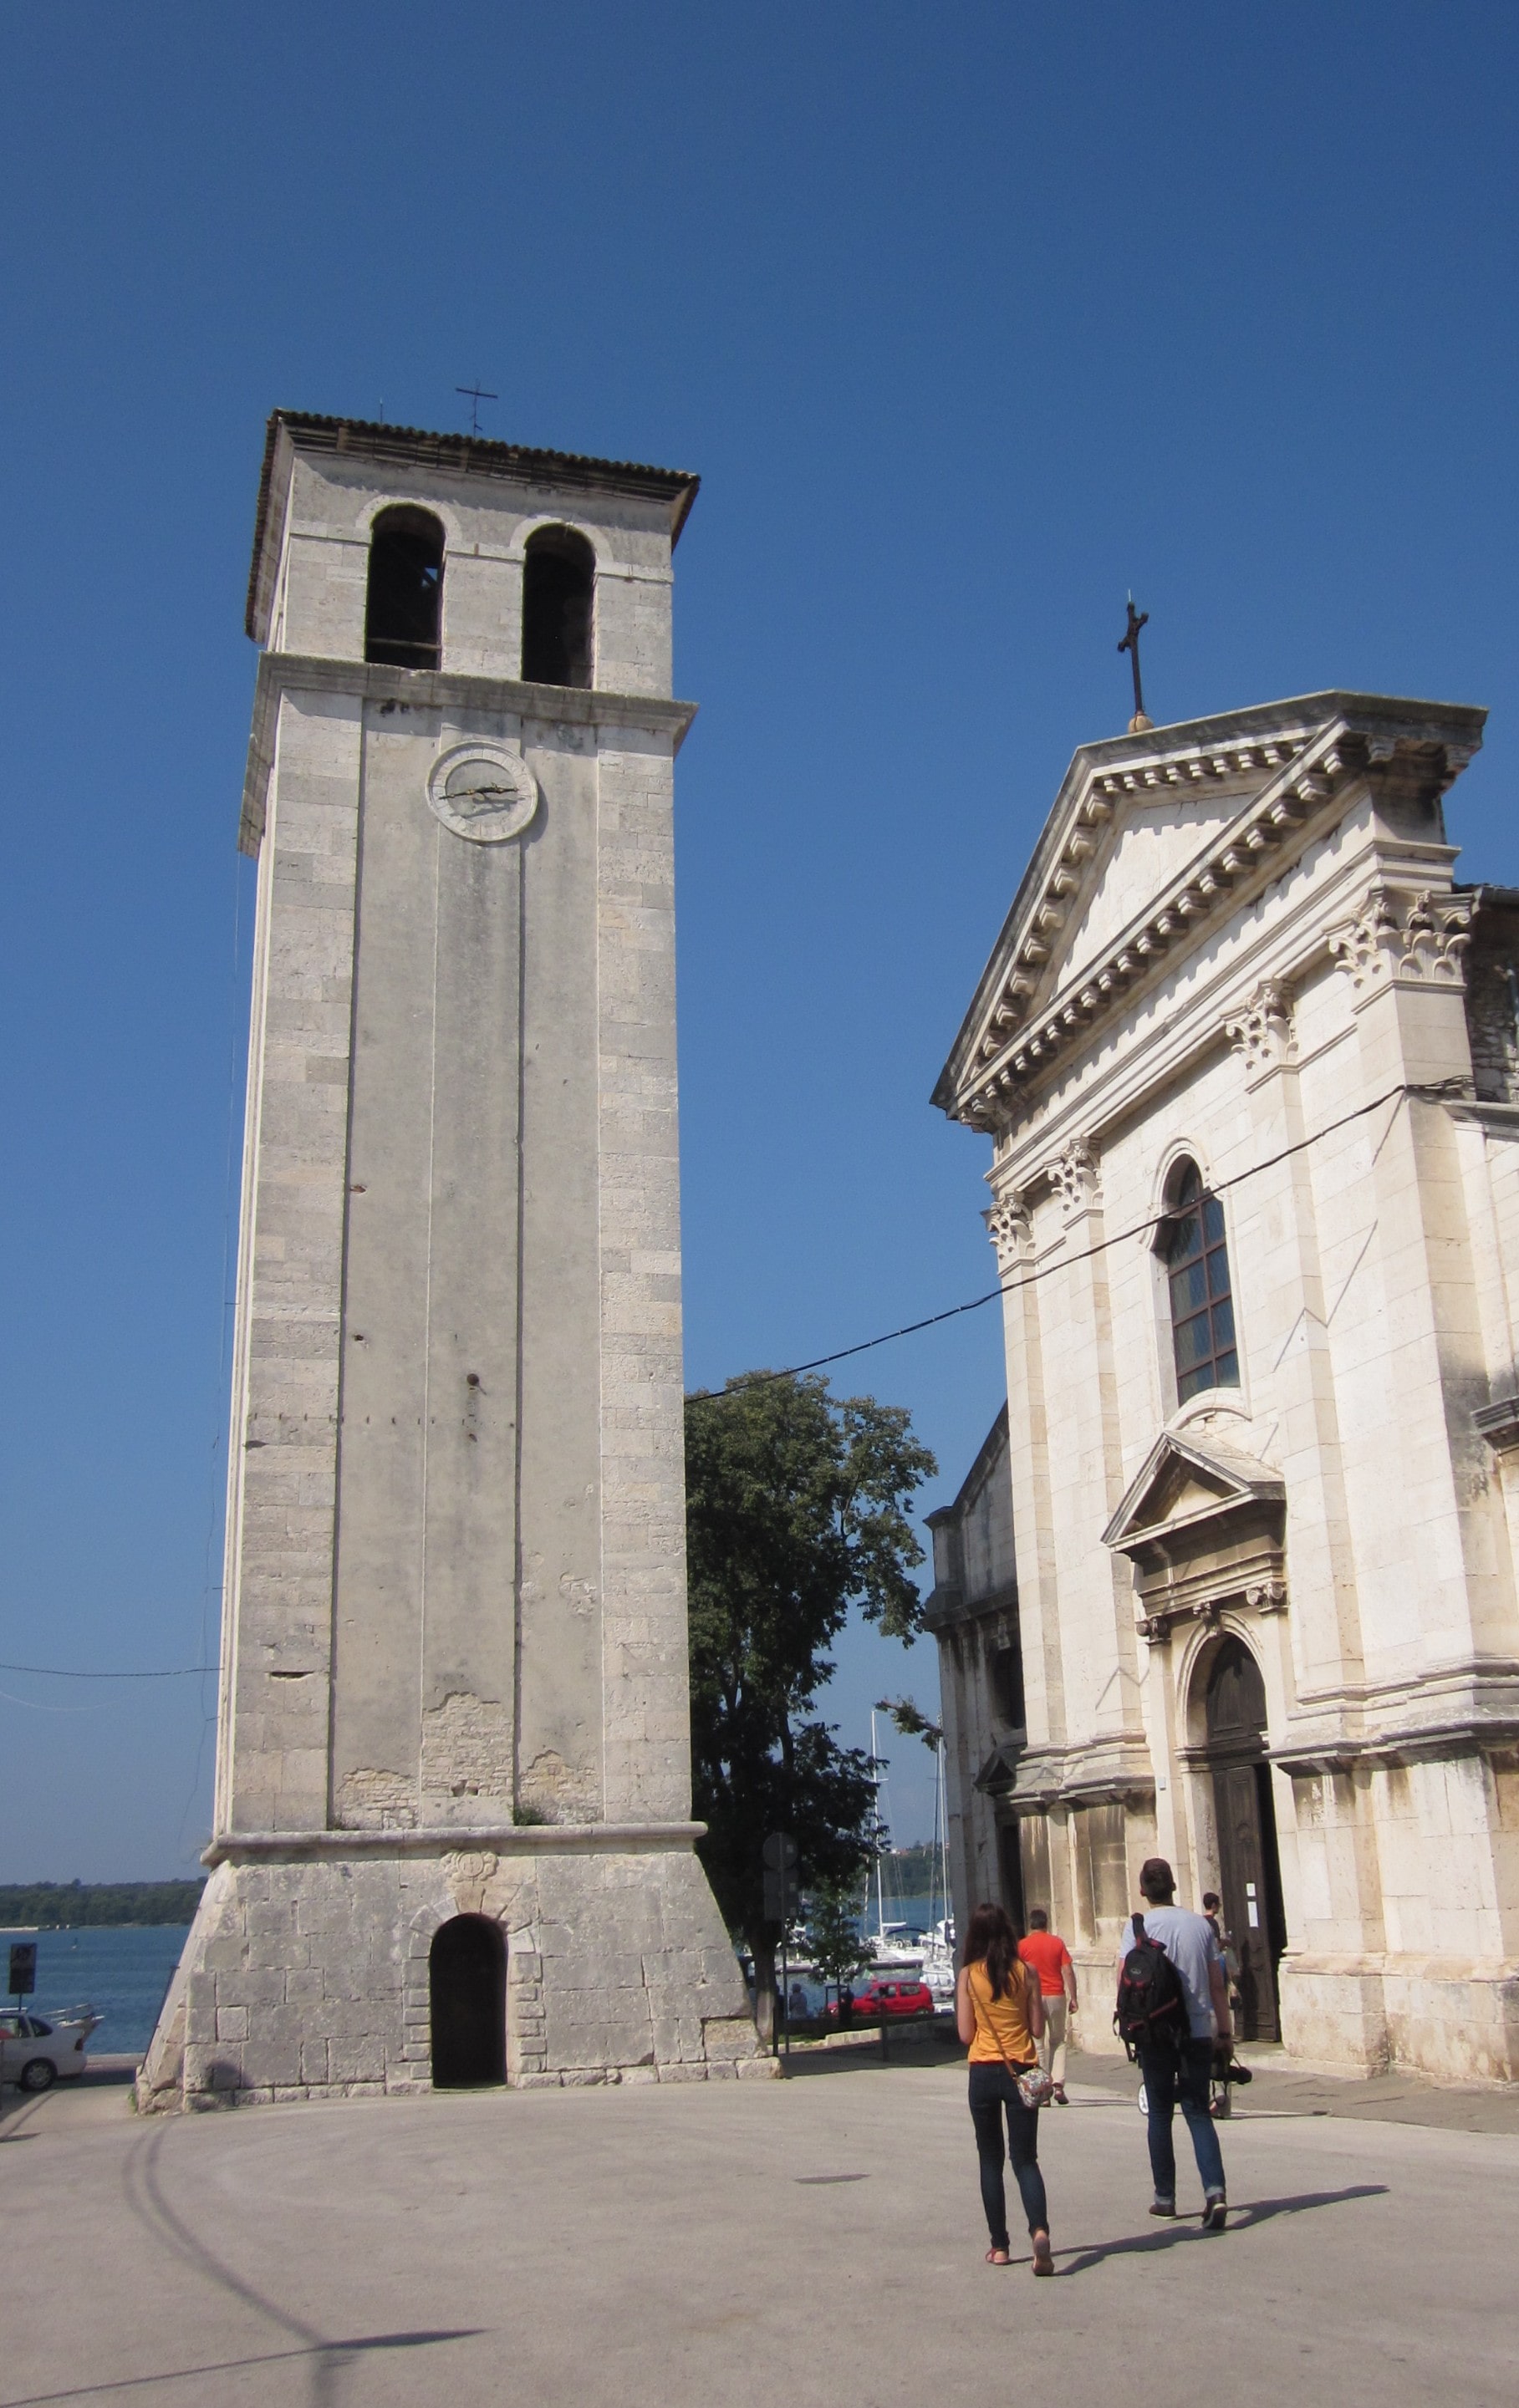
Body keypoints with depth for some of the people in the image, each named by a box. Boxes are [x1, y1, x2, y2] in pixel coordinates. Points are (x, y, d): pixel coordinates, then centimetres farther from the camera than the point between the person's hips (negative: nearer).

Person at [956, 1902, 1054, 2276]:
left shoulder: (968, 1975, -6)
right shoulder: (1026, 1972, -3)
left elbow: (965, 2034, -5)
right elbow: (1038, 2029, -1)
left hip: (983, 2072, 0)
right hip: (1021, 2071, 1)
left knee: (990, 2160, 13)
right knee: (1025, 2158, 4)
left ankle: (999, 2245, 14)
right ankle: (1039, 2229, -20)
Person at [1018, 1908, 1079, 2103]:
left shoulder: (1022, 1945, -2)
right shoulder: (1057, 1943, 2)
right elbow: (1068, 1972, -2)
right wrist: (1073, 1998, 3)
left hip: (1033, 1997, -2)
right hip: (1056, 1996, 2)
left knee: (1038, 2044, 5)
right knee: (1058, 2041, 15)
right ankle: (1058, 2084, 1)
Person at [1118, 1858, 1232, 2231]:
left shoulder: (1138, 1926, -5)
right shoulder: (1201, 1925, 4)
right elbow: (1217, 1985, 6)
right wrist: (1225, 2031, 12)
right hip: (1198, 2030, 2)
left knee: (1160, 2114, 11)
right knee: (1198, 2113, 5)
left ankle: (1164, 2197, 16)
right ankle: (1215, 2190, -12)